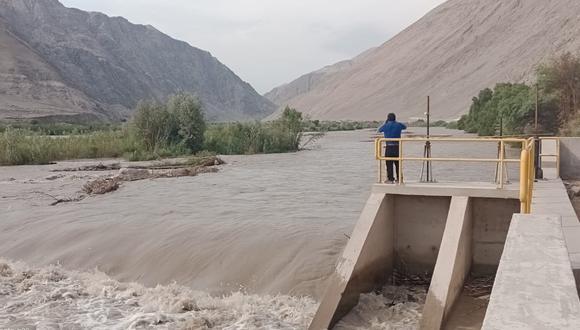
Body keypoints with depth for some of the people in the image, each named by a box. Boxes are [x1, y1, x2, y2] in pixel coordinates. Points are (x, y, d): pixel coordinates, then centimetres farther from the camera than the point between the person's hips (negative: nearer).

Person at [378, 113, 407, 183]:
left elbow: (379, 130, 19)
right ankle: (399, 178, 15)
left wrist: (386, 123, 26)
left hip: (389, 147, -2)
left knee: (389, 164, 2)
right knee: (398, 164, 12)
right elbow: (405, 127, 25)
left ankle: (390, 179, 1)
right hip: (397, 146, 2)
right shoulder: (398, 125, 3)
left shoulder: (386, 125, -1)